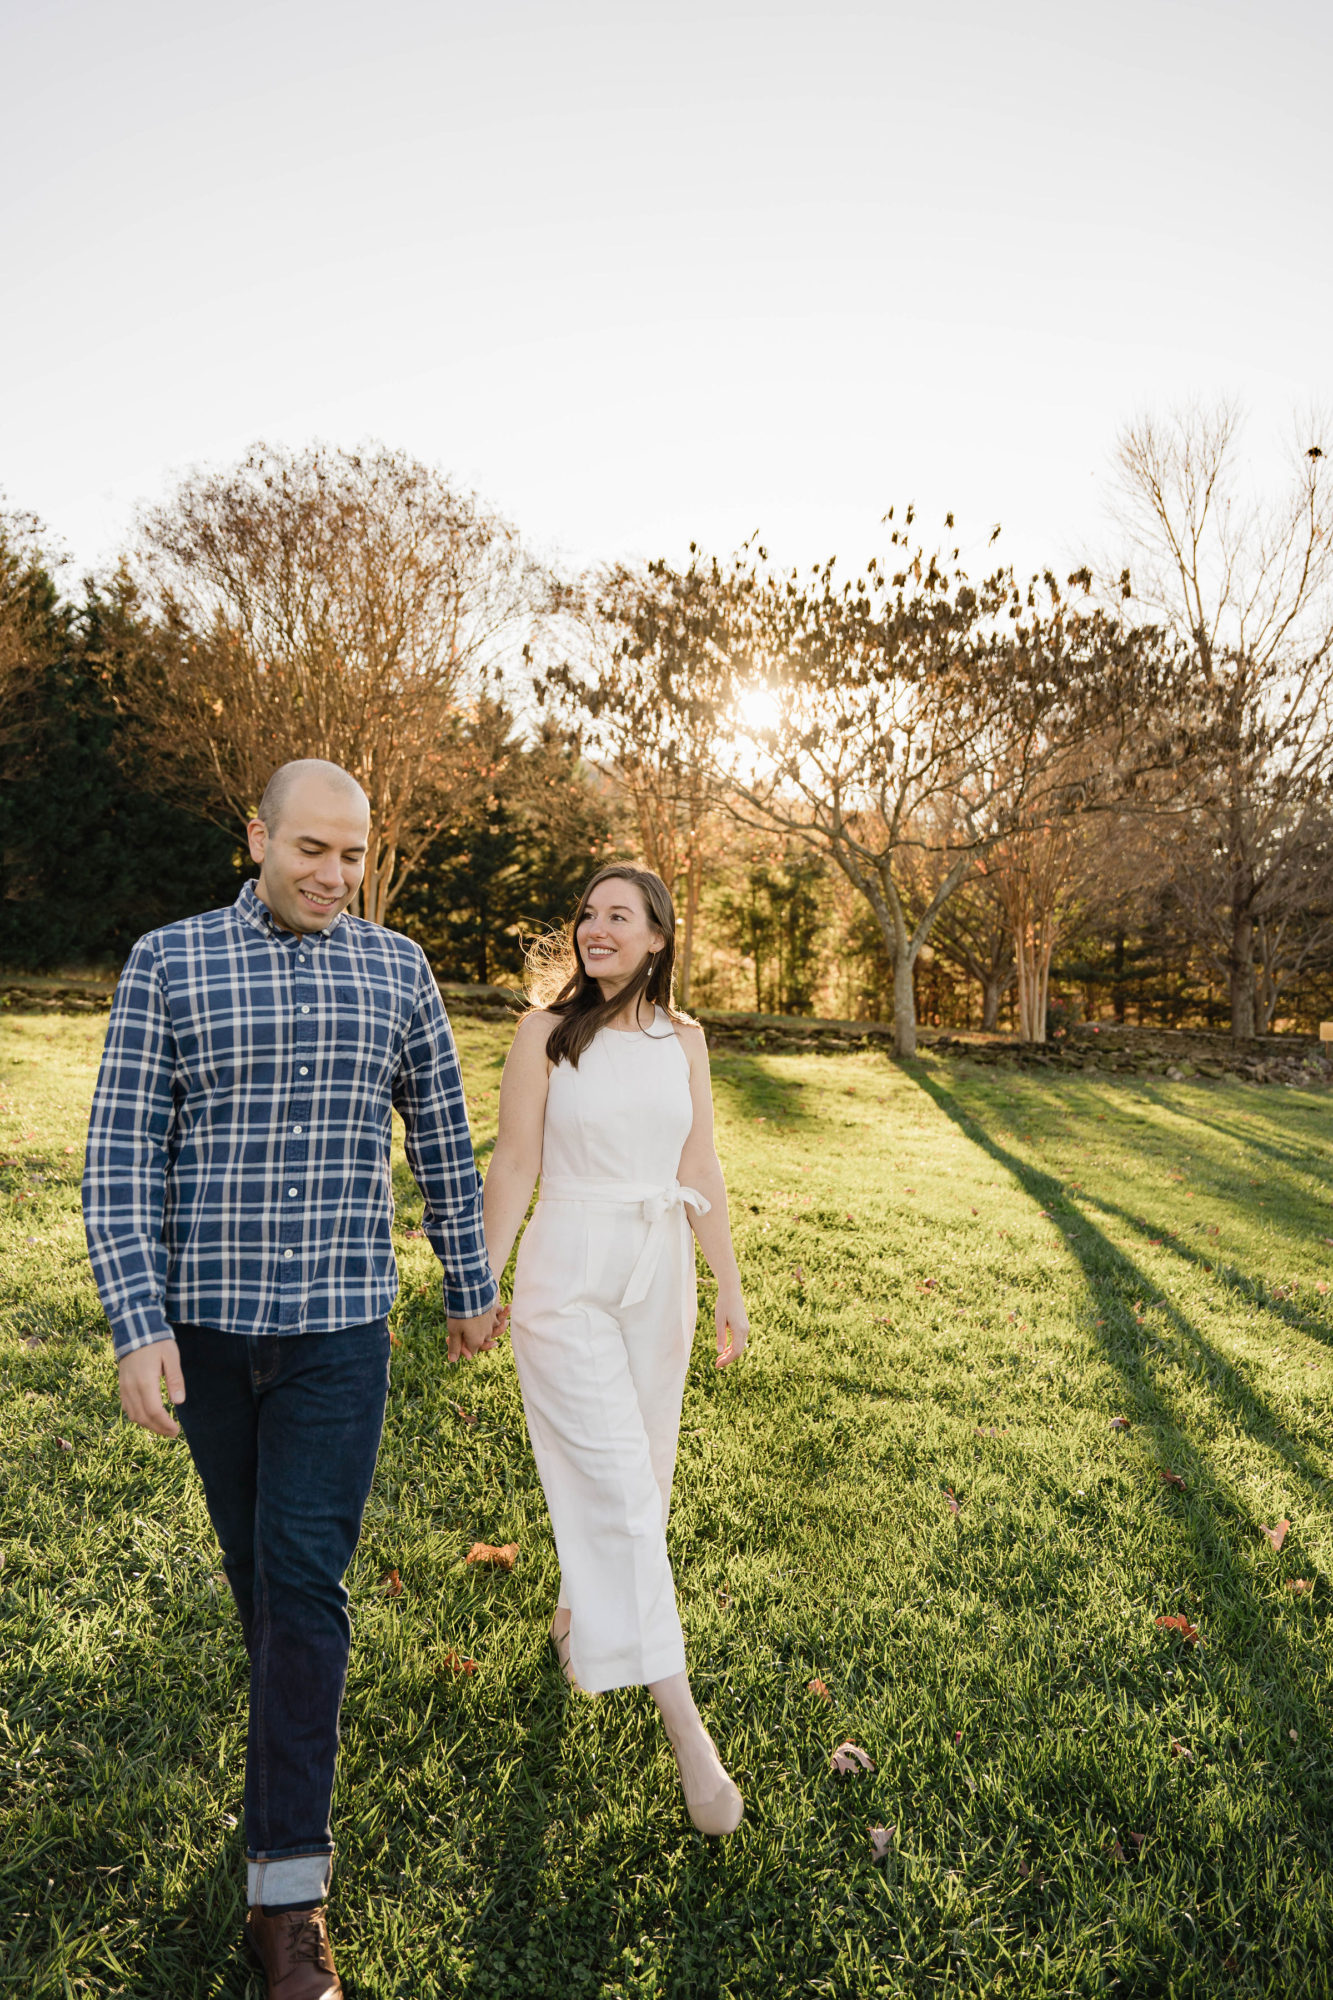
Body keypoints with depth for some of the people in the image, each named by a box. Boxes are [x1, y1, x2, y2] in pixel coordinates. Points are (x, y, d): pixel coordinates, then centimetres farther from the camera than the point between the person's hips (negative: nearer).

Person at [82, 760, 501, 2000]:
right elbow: (121, 1156, -6)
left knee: (304, 1581, -3)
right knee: (252, 1559, 18)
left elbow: (441, 1139, 7)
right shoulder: (169, 963, -3)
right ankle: (299, 1733, 47)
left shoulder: (396, 969, 0)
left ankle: (286, 1893, 10)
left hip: (339, 1326, -1)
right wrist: (137, 1325, -14)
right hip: (202, 1321, 1)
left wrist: (470, 1288, 12)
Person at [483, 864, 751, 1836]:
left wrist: (731, 1289, 6)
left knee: (640, 1472, 15)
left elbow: (701, 1173, 6)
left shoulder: (684, 1039, 4)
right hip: (568, 1274, -4)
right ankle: (686, 1725, 2)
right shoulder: (546, 1030, -6)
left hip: (659, 1273, 4)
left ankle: (583, 1611, 44)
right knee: (617, 1485, -4)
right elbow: (514, 1163, -5)